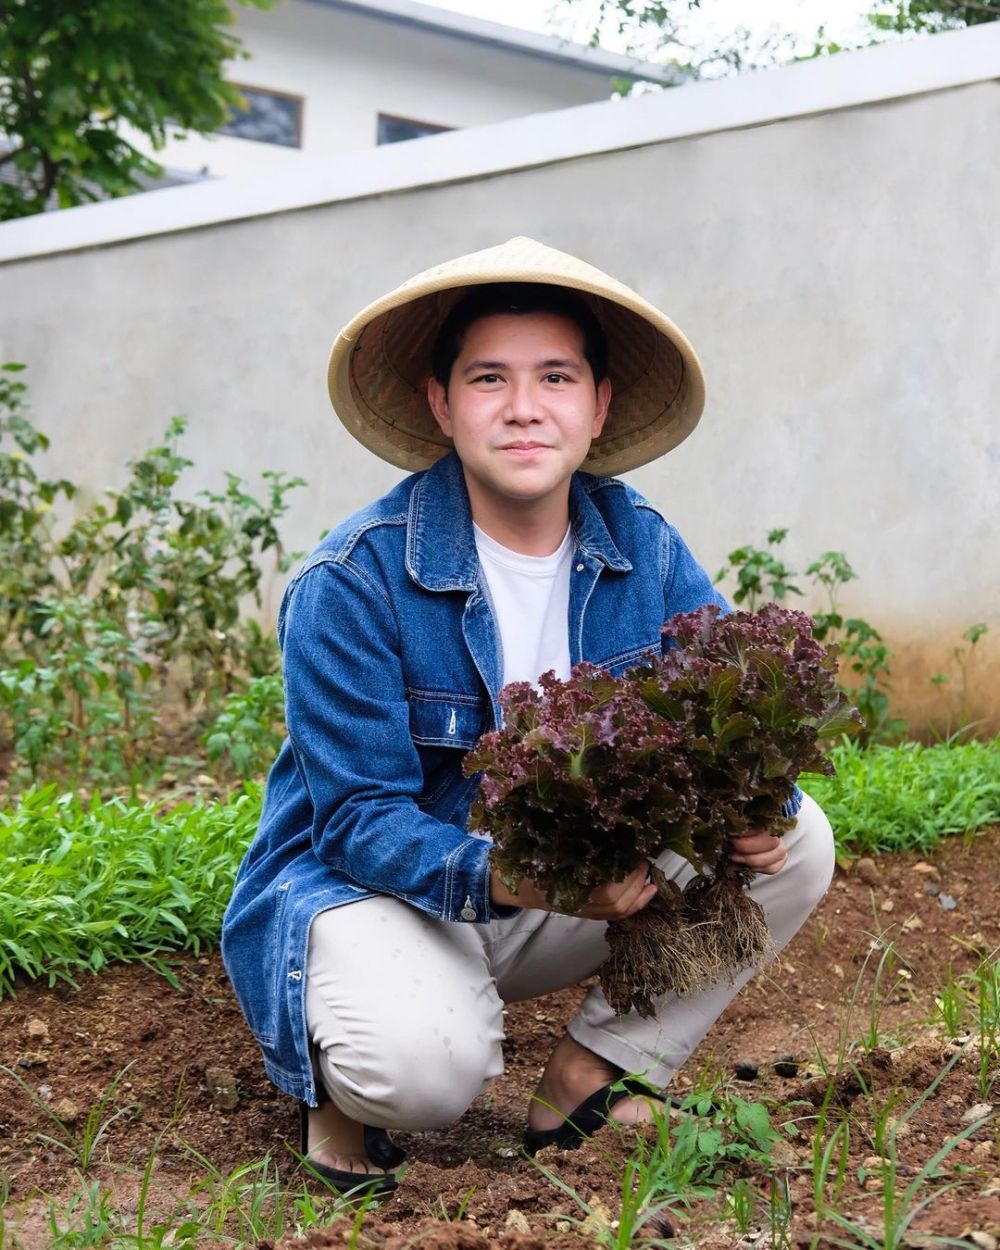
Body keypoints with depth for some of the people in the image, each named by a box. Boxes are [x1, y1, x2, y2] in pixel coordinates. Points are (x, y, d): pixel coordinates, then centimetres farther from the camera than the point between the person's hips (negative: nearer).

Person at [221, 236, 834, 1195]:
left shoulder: (640, 546, -5)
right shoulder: (351, 583, -20)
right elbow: (363, 820, -21)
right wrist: (511, 879, -40)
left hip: (573, 883, 6)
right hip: (362, 888, -5)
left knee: (795, 843, -10)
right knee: (426, 1065, -38)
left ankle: (591, 1077, 0)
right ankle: (339, 1076, 1)